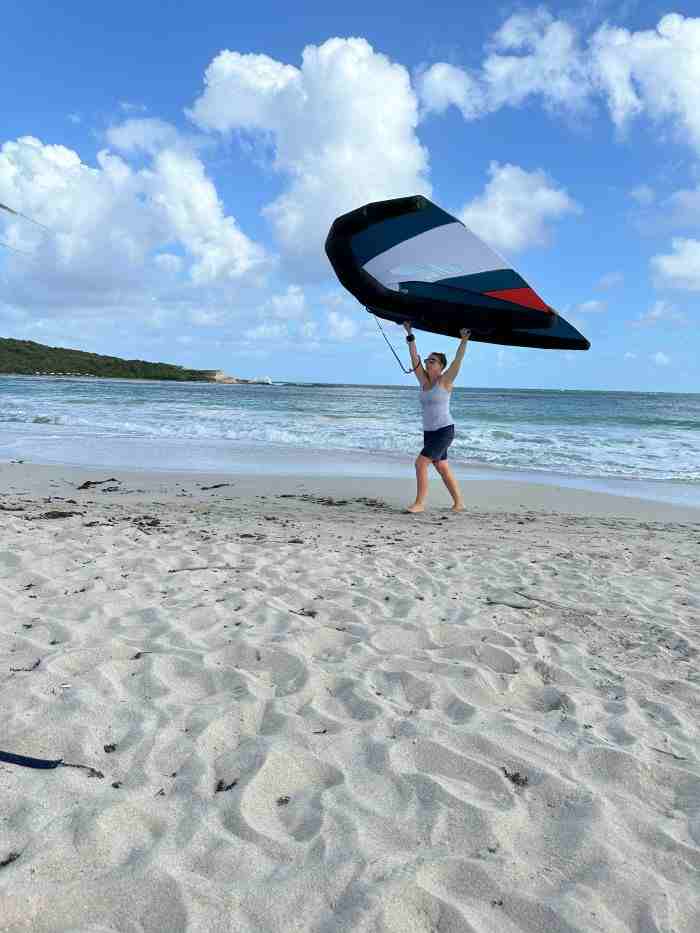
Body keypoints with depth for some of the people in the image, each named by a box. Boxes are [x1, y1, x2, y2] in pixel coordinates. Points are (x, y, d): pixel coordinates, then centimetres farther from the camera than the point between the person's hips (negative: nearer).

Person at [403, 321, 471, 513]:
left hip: (444, 431, -7)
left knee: (420, 463, -16)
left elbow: (458, 360, -16)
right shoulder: (424, 381, 8)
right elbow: (415, 358, 6)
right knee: (442, 468, 12)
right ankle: (459, 503, 22)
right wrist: (410, 334, 4)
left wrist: (464, 340, -20)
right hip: (429, 432, 7)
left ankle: (420, 503, -10)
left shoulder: (445, 381, -7)